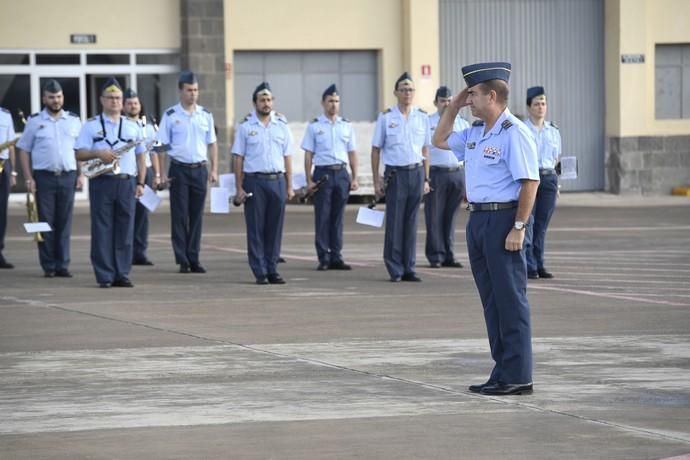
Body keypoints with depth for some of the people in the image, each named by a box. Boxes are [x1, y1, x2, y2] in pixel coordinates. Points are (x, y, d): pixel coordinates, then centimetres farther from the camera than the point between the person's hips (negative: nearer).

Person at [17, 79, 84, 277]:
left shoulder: (73, 120, 10)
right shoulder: (35, 121, 3)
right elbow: (24, 150, 3)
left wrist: (81, 174, 3)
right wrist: (28, 178, -5)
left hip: (68, 177, 2)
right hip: (44, 177, -2)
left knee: (64, 223, 3)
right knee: (46, 223, 0)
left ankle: (63, 265, 7)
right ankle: (48, 266, 5)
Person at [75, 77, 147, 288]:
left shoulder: (133, 126, 14)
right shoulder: (90, 125, 6)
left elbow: (140, 157, 15)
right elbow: (79, 153, 1)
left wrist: (140, 183, 6)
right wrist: (98, 154, -17)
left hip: (127, 182, 3)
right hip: (101, 183, -2)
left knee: (125, 230, 2)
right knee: (102, 230, -3)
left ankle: (122, 274, 6)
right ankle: (104, 276, -1)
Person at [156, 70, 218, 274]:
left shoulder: (205, 115, 9)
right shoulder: (171, 116, -1)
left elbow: (212, 144, 13)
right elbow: (162, 146, -1)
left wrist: (214, 170, 4)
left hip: (200, 169, 3)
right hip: (179, 170, -3)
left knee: (197, 216, 6)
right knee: (179, 216, -1)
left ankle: (194, 259, 11)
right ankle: (182, 261, 3)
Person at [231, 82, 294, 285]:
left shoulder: (282, 125, 10)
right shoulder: (245, 127, 3)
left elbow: (287, 157, 10)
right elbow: (238, 158, 2)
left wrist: (290, 186, 5)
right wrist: (239, 188, -4)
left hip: (277, 180, 2)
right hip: (254, 181, -2)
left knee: (275, 228, 3)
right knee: (256, 228, -2)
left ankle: (272, 270, 9)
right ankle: (260, 272, 2)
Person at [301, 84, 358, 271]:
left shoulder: (346, 126, 11)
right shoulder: (314, 126, 3)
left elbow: (352, 153, 12)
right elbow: (308, 155, 1)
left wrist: (354, 178, 6)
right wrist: (309, 180, -5)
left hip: (341, 173, 3)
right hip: (323, 173, -3)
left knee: (337, 217, 5)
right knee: (322, 217, -2)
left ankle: (336, 257, 9)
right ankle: (323, 258, 2)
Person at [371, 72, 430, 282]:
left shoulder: (422, 117, 8)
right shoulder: (386, 117, 0)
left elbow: (425, 150, 13)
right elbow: (376, 150, 3)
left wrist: (426, 179, 9)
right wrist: (376, 180, -1)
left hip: (416, 172, 3)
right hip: (395, 174, -3)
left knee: (411, 223, 5)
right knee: (394, 223, -3)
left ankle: (408, 268, 11)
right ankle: (395, 269, 4)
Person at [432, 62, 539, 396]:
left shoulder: (513, 133, -14)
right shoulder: (475, 132, 13)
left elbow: (530, 182, -18)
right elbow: (439, 141, 29)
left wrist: (518, 228, -21)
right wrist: (452, 108, 16)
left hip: (503, 219, -9)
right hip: (477, 219, 9)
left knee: (510, 299, -4)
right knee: (490, 299, 12)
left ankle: (517, 377, 1)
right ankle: (502, 371, 18)